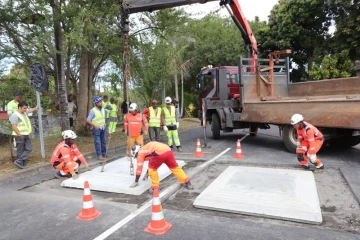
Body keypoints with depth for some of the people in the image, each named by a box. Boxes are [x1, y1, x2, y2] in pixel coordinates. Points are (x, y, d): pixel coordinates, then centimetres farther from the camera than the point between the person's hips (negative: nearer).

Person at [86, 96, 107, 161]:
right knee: (97, 142, -3)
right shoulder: (93, 111, -14)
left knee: (104, 141, 13)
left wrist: (104, 123, 8)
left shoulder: (103, 109, 6)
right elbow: (88, 120, -14)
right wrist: (94, 126, -19)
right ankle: (99, 155, 4)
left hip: (103, 127, 6)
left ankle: (104, 154, 27)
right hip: (96, 128, -6)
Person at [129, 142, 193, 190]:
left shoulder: (140, 153, 17)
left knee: (152, 169, 14)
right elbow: (151, 162, 52)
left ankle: (155, 187, 18)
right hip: (168, 151, 8)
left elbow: (139, 168, 18)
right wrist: (147, 174, 63)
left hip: (160, 153, -8)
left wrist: (136, 182, 28)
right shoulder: (146, 149, 39)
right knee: (175, 167, 20)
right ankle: (188, 183, 25)